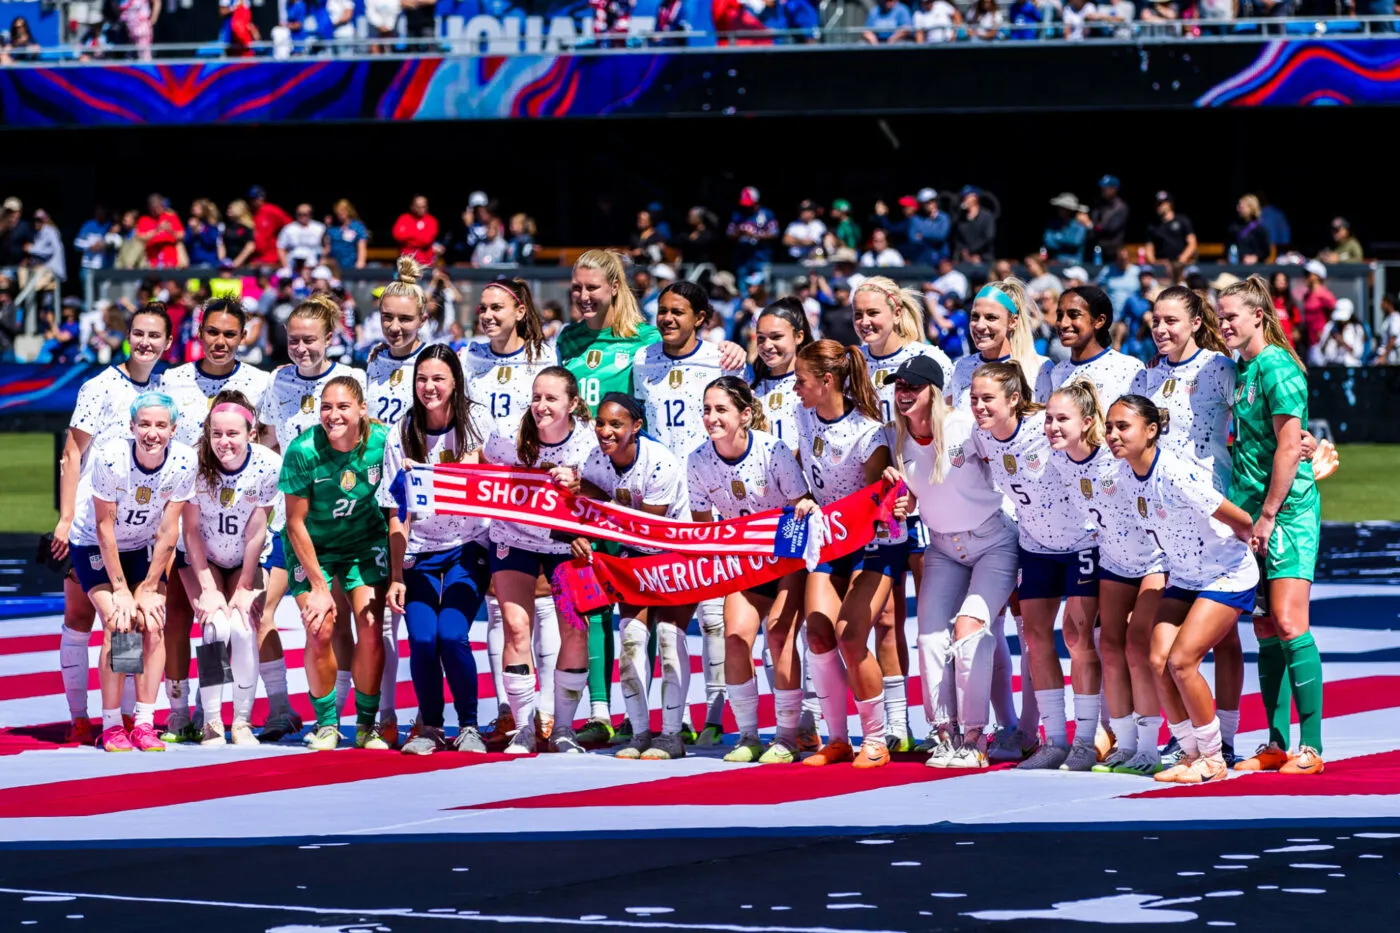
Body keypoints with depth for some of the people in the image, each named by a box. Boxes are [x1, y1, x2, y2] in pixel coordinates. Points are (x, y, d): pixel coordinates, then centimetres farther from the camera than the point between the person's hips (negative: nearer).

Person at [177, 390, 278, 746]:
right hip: (201, 559, -1)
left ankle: (243, 721, -5)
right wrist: (208, 588, -16)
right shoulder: (195, 463, -24)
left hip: (247, 560, 1)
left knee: (243, 629, -18)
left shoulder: (268, 466, -23)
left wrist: (245, 588, -13)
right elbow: (191, 530, -15)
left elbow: (256, 533, -16)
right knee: (216, 626, -20)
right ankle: (211, 722, -10)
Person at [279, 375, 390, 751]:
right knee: (320, 630, -14)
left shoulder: (382, 441, -20)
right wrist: (319, 586, -15)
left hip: (364, 541, 2)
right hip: (312, 546, -2)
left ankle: (367, 725, 7)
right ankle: (326, 724, 4)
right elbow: (295, 523, -16)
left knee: (371, 630, -10)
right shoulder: (303, 451, -25)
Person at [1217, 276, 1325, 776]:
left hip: (1288, 510, -9)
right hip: (1254, 514, 9)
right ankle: (1277, 744, 12)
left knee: (1288, 623, -14)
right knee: (1264, 630, 8)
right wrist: (1246, 516, 14)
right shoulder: (1241, 371, 14)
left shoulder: (1278, 368, -11)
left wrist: (1267, 516, -17)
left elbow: (1289, 447, -16)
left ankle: (1311, 747, -12)